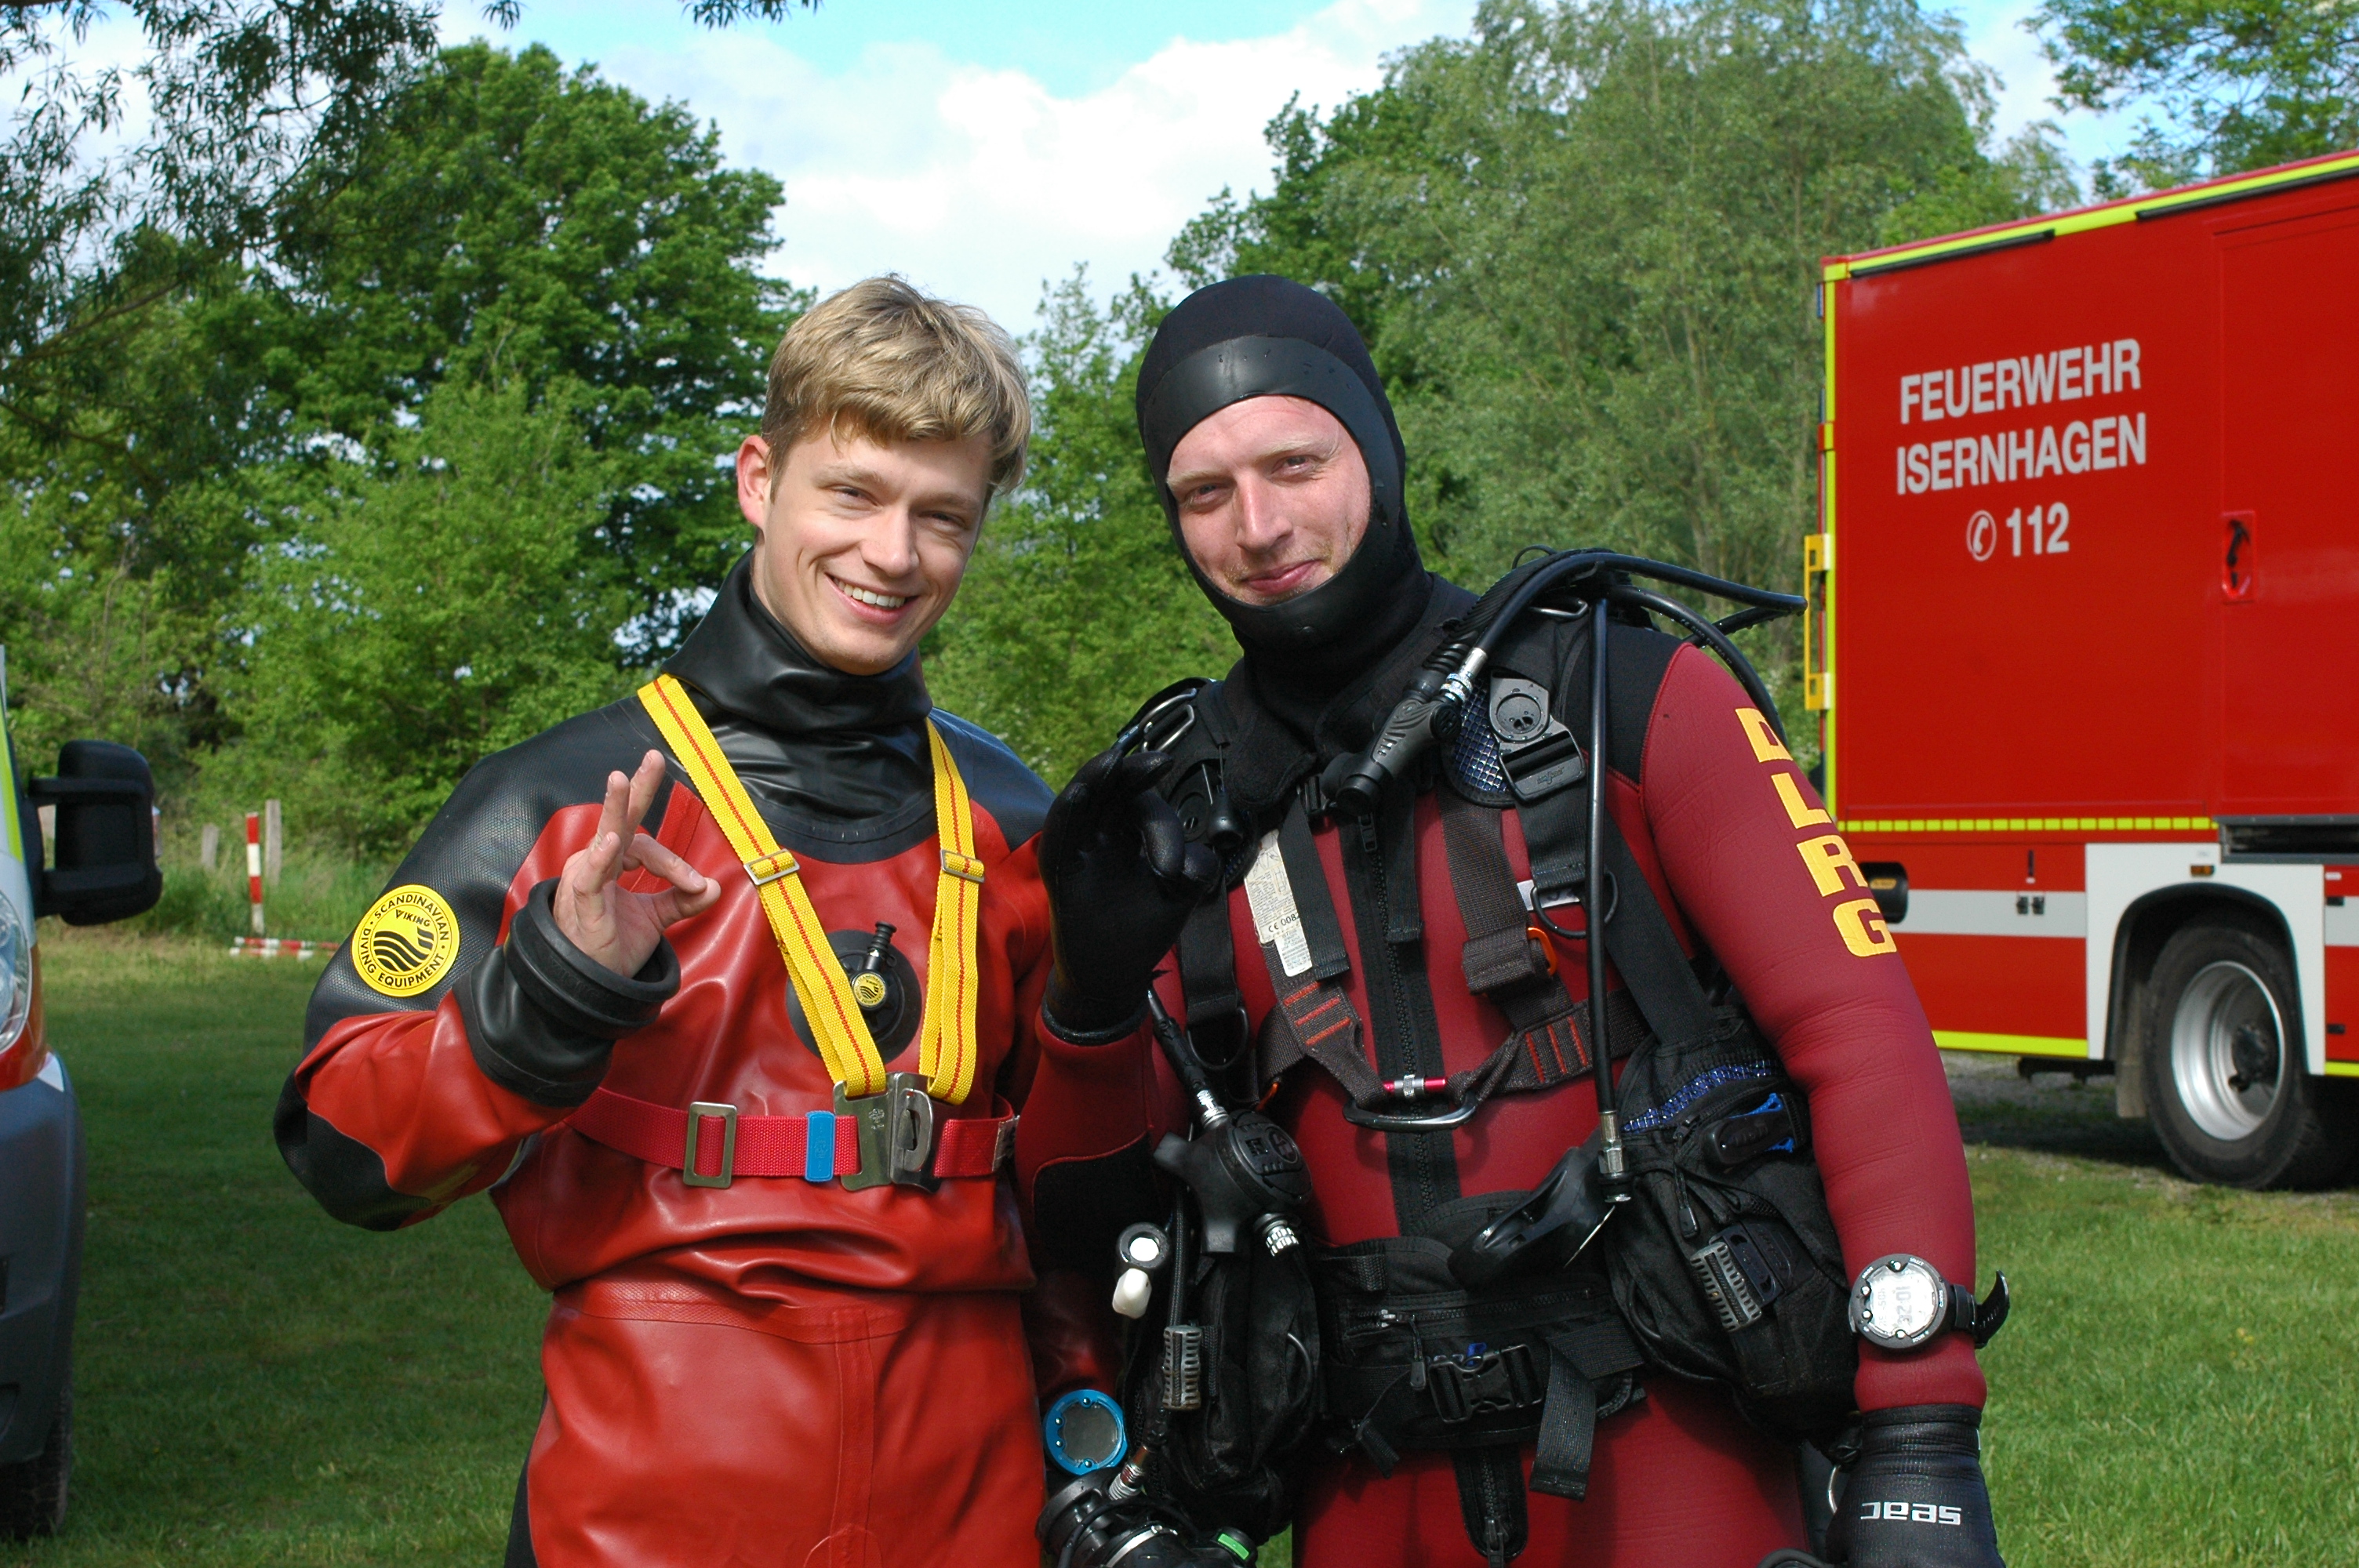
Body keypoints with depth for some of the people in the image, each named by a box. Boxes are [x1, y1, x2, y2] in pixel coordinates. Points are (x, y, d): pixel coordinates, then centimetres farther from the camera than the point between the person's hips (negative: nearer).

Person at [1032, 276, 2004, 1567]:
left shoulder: (1622, 698, -5)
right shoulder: (1184, 806, 5)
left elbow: (1862, 1033, -11)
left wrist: (1923, 1434, -19)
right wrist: (1096, 993, -15)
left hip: (1662, 1458, -3)